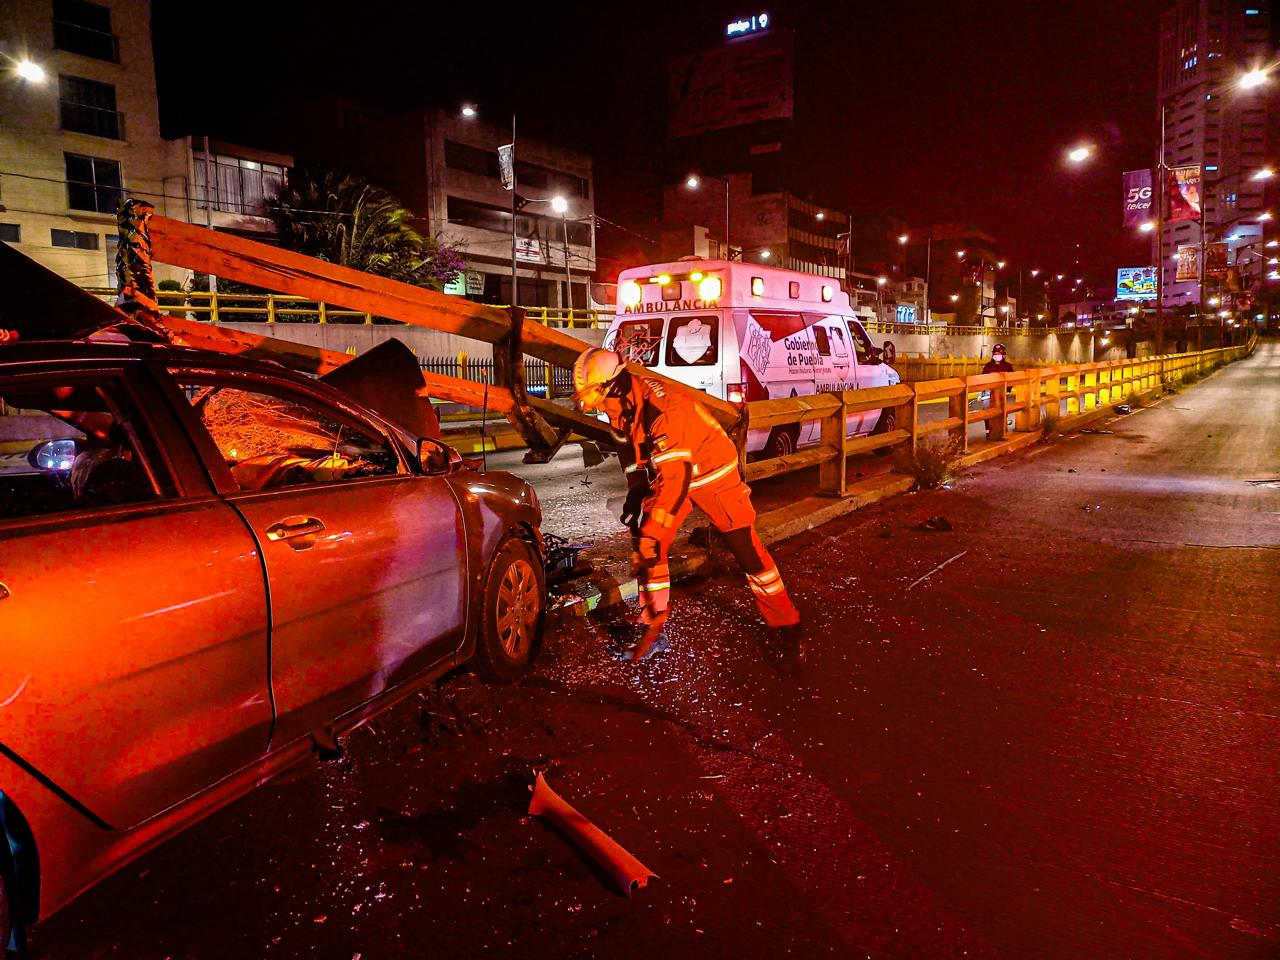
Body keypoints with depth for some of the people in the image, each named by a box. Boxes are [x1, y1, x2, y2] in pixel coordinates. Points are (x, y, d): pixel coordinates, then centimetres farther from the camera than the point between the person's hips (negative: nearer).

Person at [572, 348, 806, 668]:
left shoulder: (664, 412, -36)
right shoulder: (623, 405, -9)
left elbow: (675, 478, -39)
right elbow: (631, 450, 11)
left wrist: (651, 530, -38)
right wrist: (635, 493, 9)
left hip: (712, 474, -7)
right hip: (667, 475, 8)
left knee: (747, 549, -6)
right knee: (646, 547, -3)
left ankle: (788, 628, 7)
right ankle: (654, 623, 12)